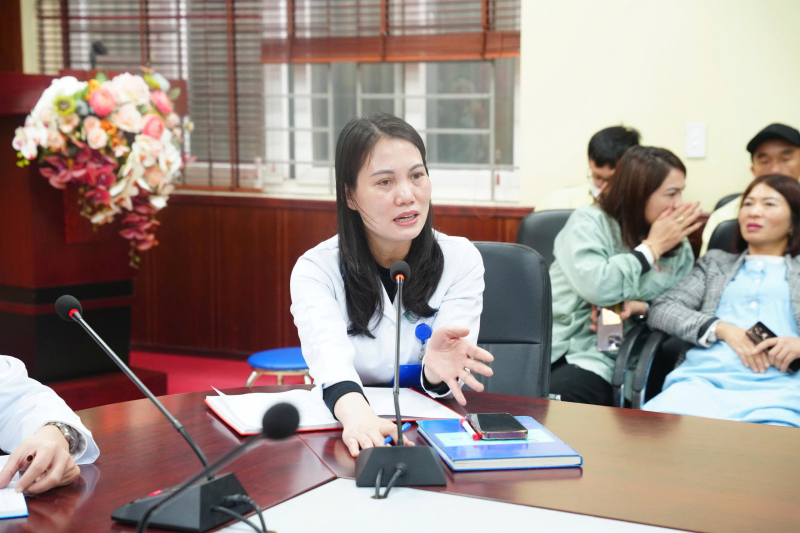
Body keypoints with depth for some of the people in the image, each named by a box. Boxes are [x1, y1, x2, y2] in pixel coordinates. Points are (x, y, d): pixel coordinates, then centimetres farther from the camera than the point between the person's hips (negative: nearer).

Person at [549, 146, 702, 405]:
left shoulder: (679, 250, 13)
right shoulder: (589, 221, -1)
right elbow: (597, 288, -17)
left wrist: (641, 308, -9)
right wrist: (651, 248, -6)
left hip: (600, 357, 2)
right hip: (549, 343, -2)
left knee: (556, 394, -30)